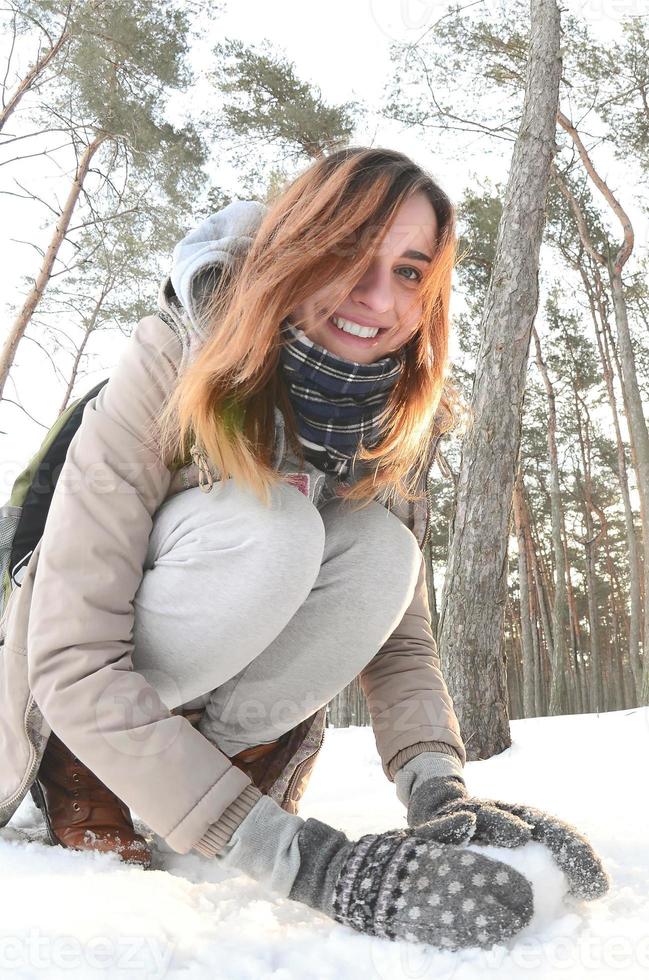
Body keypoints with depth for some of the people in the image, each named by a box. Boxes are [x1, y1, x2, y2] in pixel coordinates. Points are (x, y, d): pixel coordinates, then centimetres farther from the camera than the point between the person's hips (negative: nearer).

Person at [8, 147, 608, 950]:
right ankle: (81, 772, -11)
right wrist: (304, 862, -39)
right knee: (265, 527, -33)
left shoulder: (398, 426, -13)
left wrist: (440, 792, -32)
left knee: (382, 552, -25)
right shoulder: (169, 366, -29)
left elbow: (402, 638, -12)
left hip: (215, 691, 4)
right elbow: (74, 664, -34)